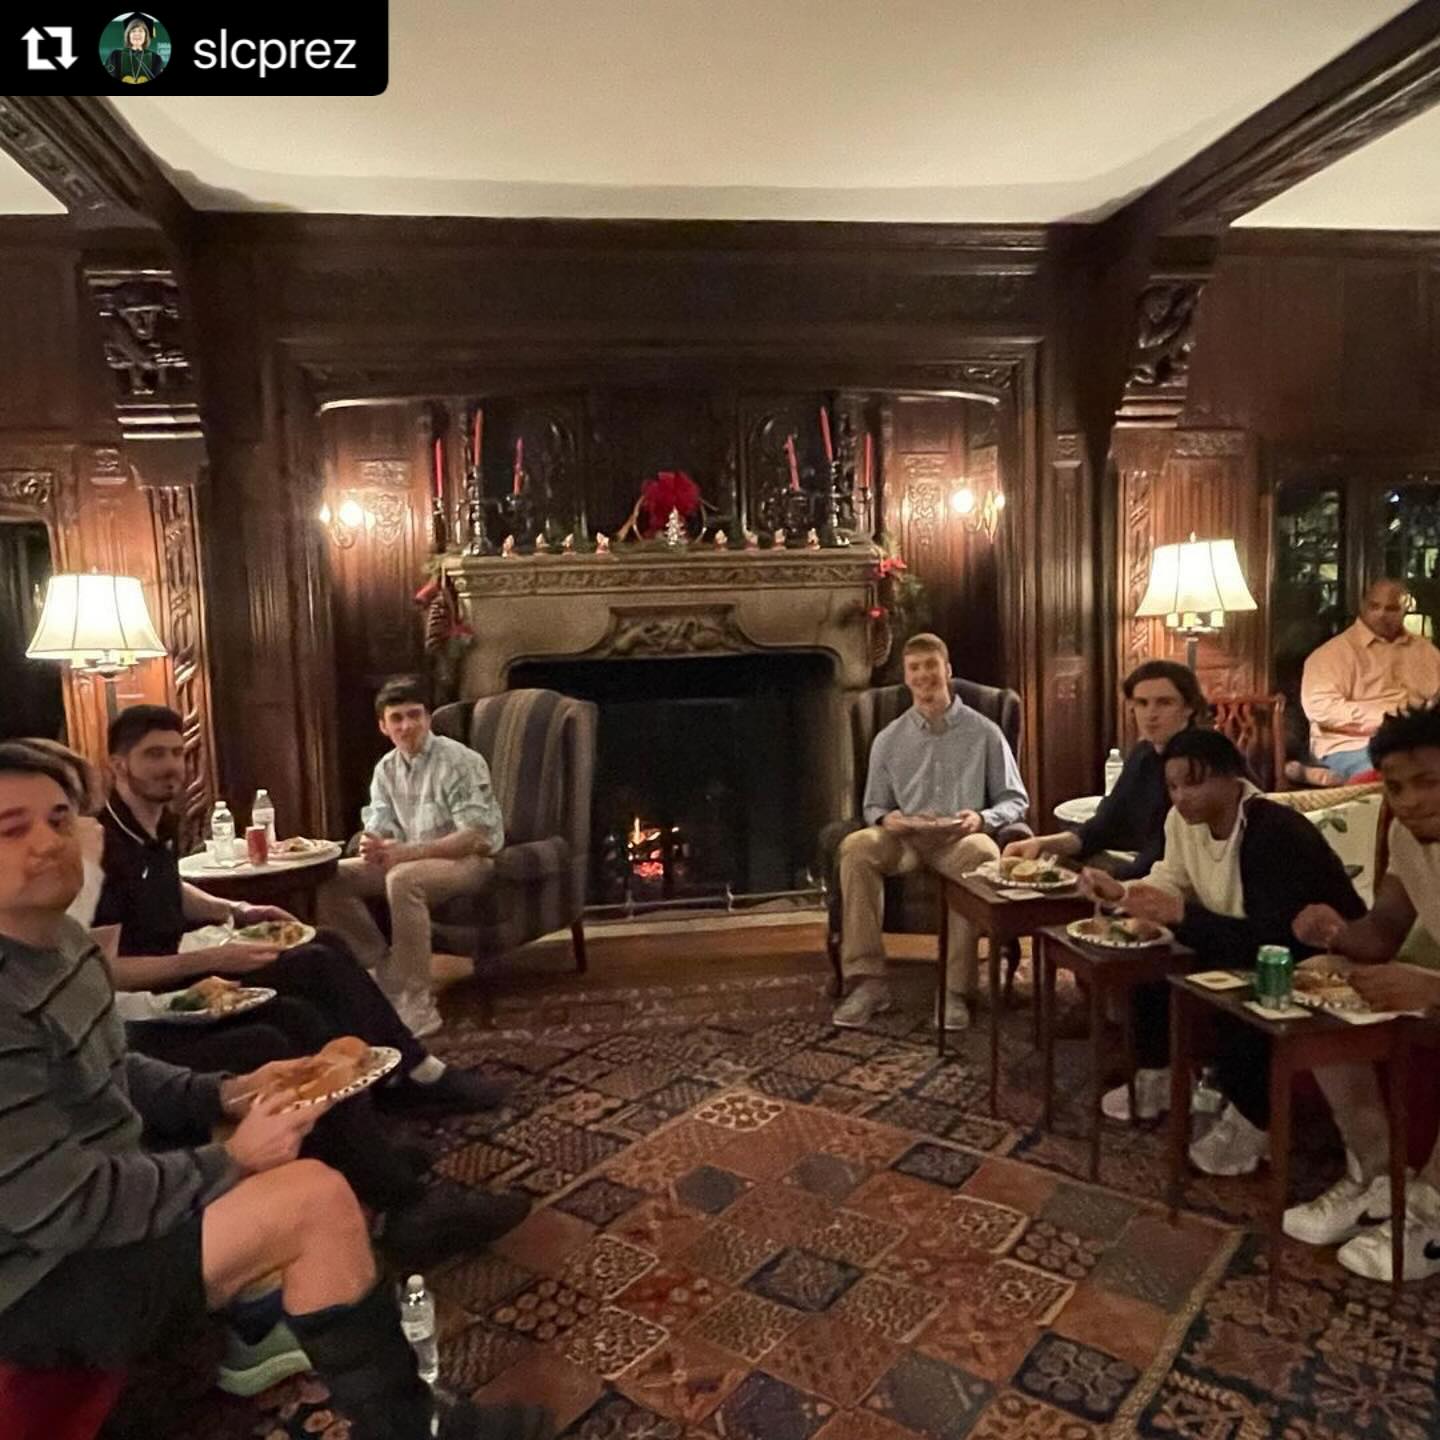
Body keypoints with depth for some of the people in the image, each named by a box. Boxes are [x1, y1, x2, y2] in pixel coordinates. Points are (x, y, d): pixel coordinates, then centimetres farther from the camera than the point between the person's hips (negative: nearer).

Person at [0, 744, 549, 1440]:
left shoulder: (60, 938, 2)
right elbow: (57, 1209, -28)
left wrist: (224, 1095, 1)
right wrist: (230, 1161, -19)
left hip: (90, 1205, 10)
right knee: (316, 1197, -21)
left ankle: (256, 1328, 26)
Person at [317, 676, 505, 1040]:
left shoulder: (459, 762, -17)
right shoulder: (386, 769, 4)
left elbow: (477, 836, -24)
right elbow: (381, 829, 1)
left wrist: (407, 851, -32)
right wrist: (375, 847, -25)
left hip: (472, 859, -7)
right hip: (412, 860, 7)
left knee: (403, 879, -37)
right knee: (331, 879, -7)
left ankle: (417, 1004, -29)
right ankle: (386, 970, 1)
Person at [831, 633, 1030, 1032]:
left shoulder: (984, 732, 11)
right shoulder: (888, 739, 16)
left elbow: (1015, 799, 11)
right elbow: (873, 806, 18)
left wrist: (983, 818, -11)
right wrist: (885, 818, -7)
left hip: (961, 838, -1)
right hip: (905, 838, 2)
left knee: (982, 853, -38)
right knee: (856, 846, -32)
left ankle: (956, 988, -30)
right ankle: (868, 981, -29)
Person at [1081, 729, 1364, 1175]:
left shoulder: (1275, 832, -31)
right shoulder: (1185, 818, -8)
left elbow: (1273, 938, -36)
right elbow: (1171, 885, 1)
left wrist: (1180, 915, -39)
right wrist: (1119, 891, -17)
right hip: (1240, 948, 9)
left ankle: (1252, 1123, -10)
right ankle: (1156, 1078, 12)